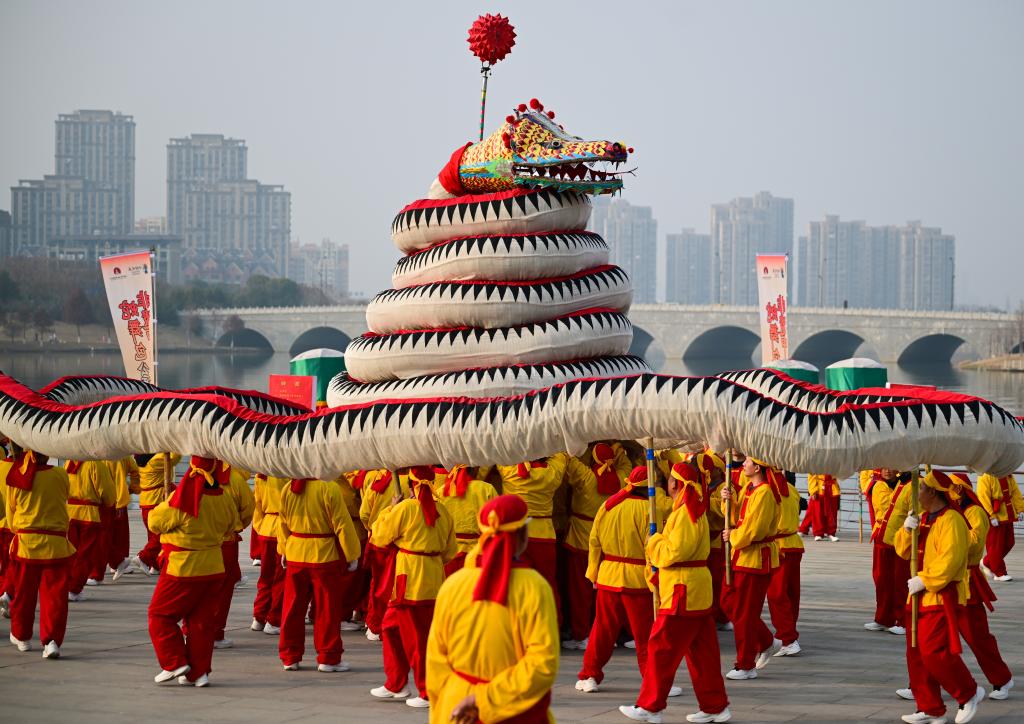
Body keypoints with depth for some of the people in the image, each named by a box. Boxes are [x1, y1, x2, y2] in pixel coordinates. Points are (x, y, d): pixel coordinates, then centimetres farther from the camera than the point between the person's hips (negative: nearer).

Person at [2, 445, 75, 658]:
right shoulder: (60, 475, -9)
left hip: (25, 542, 2)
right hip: (56, 544, -2)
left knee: (23, 593, 18)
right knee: (54, 595, 1)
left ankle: (22, 636, 34)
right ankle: (51, 639, -10)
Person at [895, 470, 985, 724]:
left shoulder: (950, 520, -14)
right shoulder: (924, 519, 16)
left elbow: (950, 559, -23)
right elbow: (903, 551, 15)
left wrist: (925, 580, -23)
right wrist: (907, 530, -4)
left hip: (942, 596, -10)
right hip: (921, 596, 10)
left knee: (934, 652, -14)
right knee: (916, 654, 8)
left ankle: (969, 694, 4)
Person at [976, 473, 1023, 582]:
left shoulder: (1008, 476, 9)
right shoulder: (985, 477, -14)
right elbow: (984, 498, -19)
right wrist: (991, 516, -23)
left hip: (1008, 516, 8)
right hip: (994, 519, -8)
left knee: (1008, 543, 12)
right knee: (995, 545, -2)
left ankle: (987, 563, 28)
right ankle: (999, 573, 7)